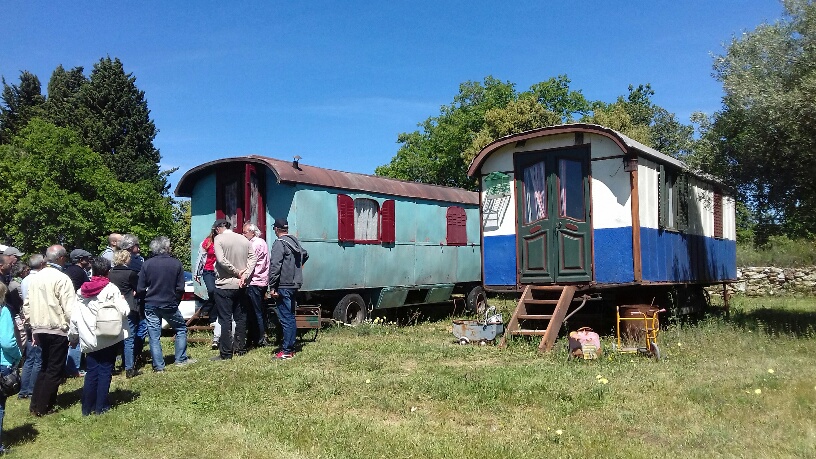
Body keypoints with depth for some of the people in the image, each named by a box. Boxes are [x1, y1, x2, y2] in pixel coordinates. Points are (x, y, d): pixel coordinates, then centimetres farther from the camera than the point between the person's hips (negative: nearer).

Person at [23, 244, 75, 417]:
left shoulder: (35, 278, 7)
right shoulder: (62, 279, -15)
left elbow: (27, 305, 11)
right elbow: (70, 309, -18)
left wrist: (33, 326, 19)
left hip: (39, 330, 7)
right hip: (58, 331, -7)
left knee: (45, 366, 21)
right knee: (55, 370, 5)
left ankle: (36, 404, 22)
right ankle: (42, 407, 8)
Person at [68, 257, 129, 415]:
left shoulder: (81, 292, 6)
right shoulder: (111, 289, -9)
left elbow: (74, 318, 6)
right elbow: (124, 310, -17)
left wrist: (73, 336, 15)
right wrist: (121, 299, 4)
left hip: (89, 341, 4)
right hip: (109, 338, -4)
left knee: (91, 372, 10)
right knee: (105, 371, 4)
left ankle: (87, 407, 11)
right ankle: (101, 406, 6)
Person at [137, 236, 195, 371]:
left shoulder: (147, 264, -5)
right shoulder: (176, 264, -7)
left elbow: (140, 289, -4)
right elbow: (180, 288, -5)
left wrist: (148, 298, 15)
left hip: (151, 305, 1)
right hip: (169, 304, -1)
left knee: (154, 336, 7)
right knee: (181, 328, 18)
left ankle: (158, 366, 9)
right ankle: (181, 359, 19)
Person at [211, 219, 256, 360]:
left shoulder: (219, 239, -7)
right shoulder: (244, 239, 8)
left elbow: (221, 260, -18)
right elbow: (252, 258, 0)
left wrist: (237, 272, -11)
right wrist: (245, 275, -8)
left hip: (224, 285, -5)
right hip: (240, 285, 5)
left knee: (225, 319, -1)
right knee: (241, 317, 13)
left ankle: (225, 353, 1)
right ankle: (241, 348, 20)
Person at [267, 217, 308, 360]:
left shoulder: (279, 243, -12)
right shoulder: (295, 241, 12)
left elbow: (275, 266, -18)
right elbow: (305, 254, 31)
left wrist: (272, 287, -16)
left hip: (283, 286, -8)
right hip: (295, 284, 8)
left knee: (285, 317, -6)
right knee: (290, 316, 15)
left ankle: (286, 351, -3)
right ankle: (290, 347, 21)